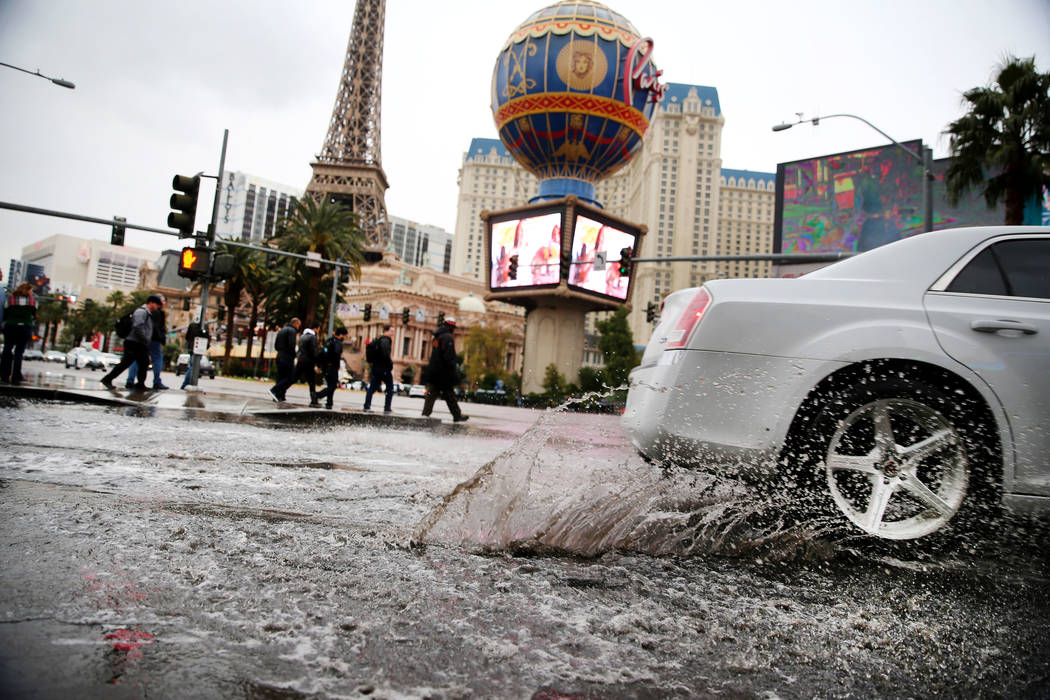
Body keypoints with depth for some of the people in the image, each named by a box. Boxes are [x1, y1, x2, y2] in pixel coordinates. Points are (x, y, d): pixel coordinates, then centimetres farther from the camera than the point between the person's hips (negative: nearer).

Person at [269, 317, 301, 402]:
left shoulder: (281, 330, 21)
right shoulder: (292, 330, -7)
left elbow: (276, 345, 20)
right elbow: (292, 345, -18)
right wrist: (294, 356, -8)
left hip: (279, 357, 9)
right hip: (288, 358, -9)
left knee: (281, 377, 10)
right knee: (291, 378, -7)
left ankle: (279, 396, 5)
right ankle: (275, 390, -17)